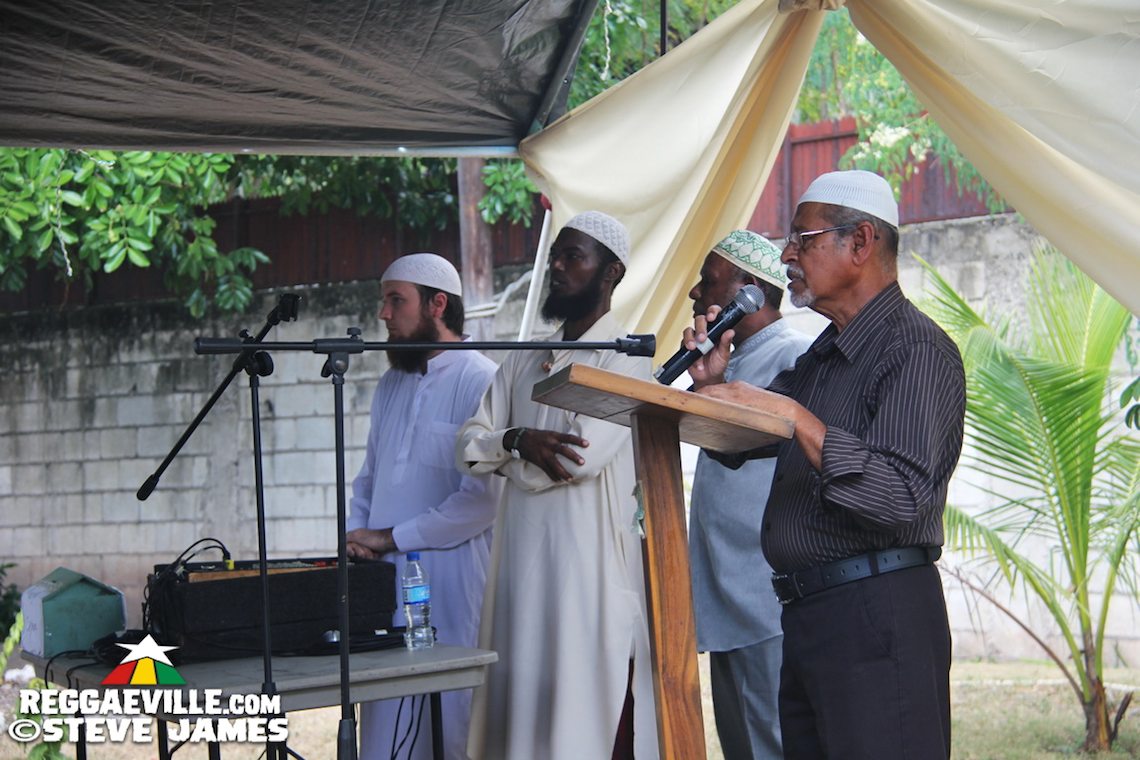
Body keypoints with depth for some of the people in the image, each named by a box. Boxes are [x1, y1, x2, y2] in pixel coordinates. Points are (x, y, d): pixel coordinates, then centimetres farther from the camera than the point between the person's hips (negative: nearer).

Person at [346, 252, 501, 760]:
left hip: (449, 582, -7)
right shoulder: (391, 384, 19)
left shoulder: (480, 382, -7)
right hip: (383, 581, 7)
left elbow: (483, 498, -16)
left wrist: (389, 537, -11)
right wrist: (356, 534, 6)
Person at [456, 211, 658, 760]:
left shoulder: (624, 359, -3)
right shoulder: (524, 362, 18)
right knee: (522, 712, 7)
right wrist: (519, 441, -11)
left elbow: (583, 454, -16)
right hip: (522, 567, 6)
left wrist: (506, 457, 0)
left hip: (591, 569, -6)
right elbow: (468, 446, 11)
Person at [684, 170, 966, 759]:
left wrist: (797, 418, -24)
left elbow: (906, 497, -23)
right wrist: (712, 382, 8)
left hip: (875, 617, -9)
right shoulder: (823, 356, 21)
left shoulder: (916, 350, -10)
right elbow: (735, 445, 28)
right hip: (807, 617, 9)